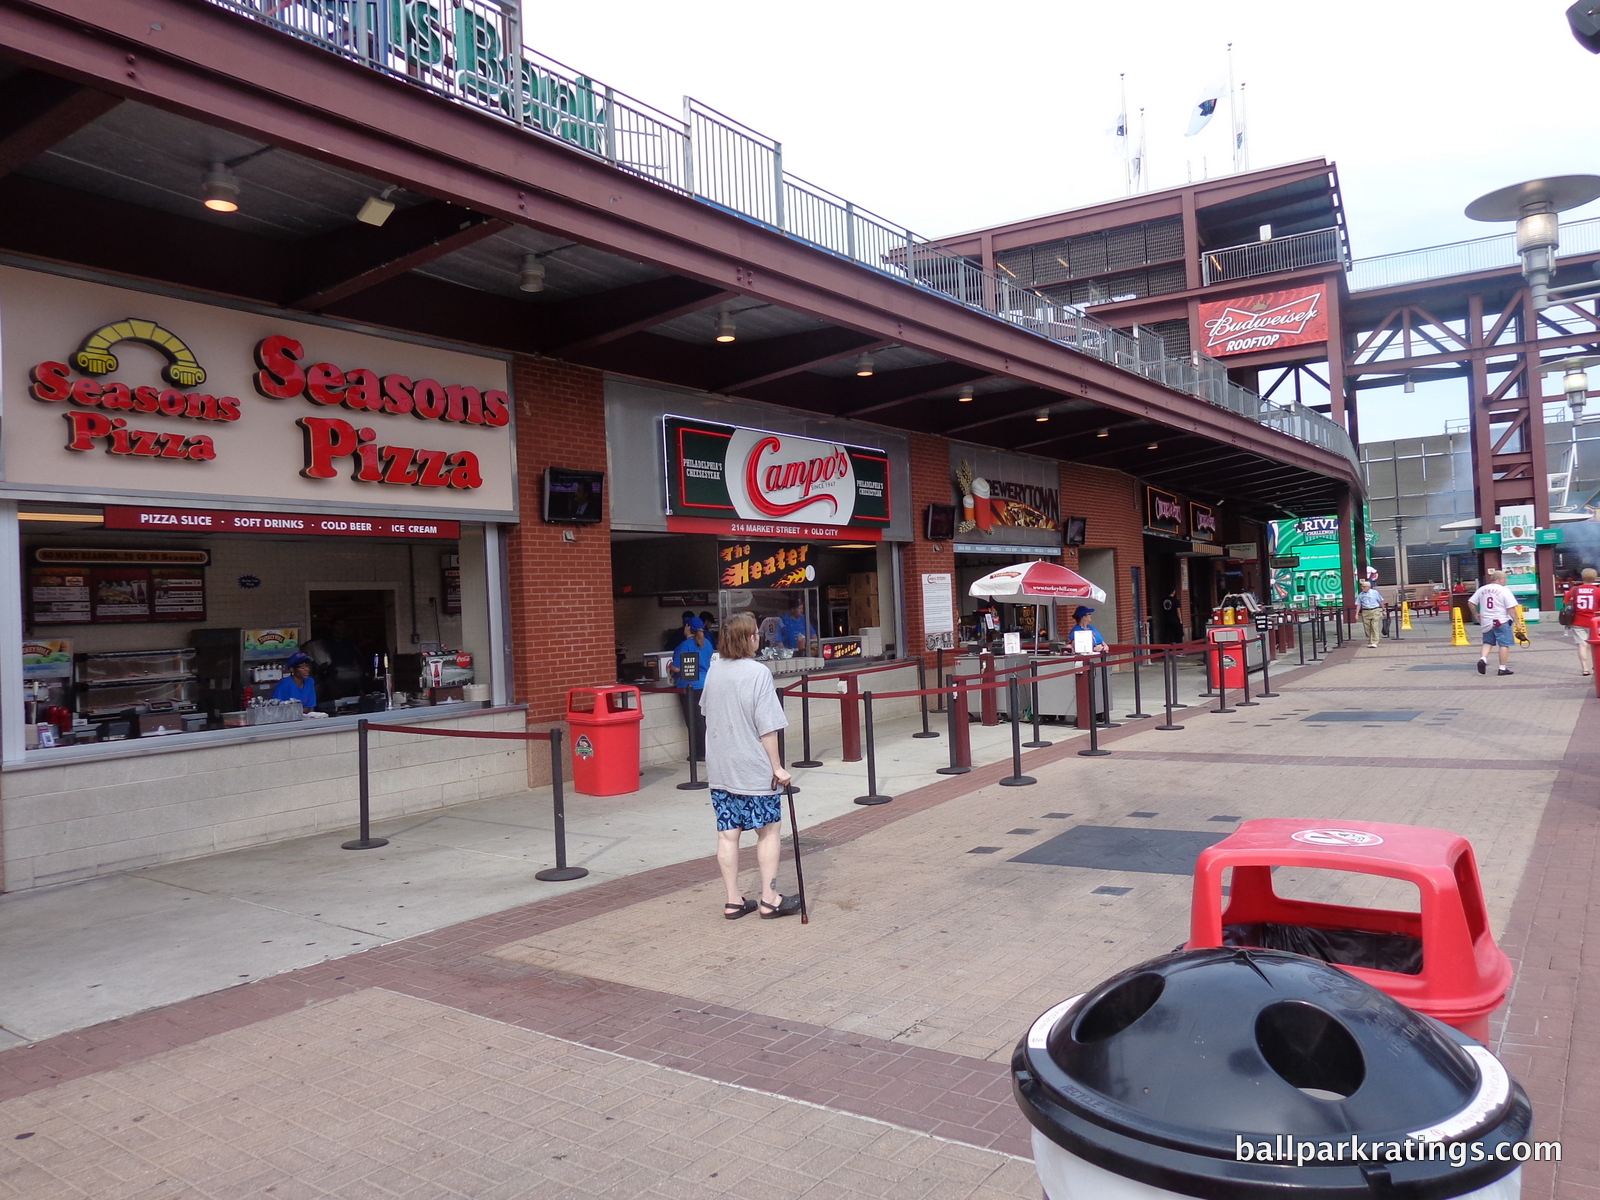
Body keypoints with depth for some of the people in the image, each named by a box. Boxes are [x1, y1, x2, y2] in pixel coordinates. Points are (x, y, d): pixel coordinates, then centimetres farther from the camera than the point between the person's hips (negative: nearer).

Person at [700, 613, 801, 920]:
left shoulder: (714, 670, 4)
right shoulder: (758, 673, -16)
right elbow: (767, 727, -16)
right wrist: (776, 766, -9)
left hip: (719, 768, 6)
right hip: (754, 768, -6)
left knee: (727, 833, 8)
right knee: (768, 831, 8)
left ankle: (734, 901, 15)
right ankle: (769, 900, 12)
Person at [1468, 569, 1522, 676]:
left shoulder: (1482, 589, 6)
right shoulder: (1504, 590, -9)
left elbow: (1470, 602, 7)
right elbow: (1511, 608, -13)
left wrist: (1476, 614, 19)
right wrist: (1516, 621, -7)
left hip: (1486, 622, 5)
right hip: (1501, 621, -5)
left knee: (1488, 642, 18)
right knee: (1504, 644, 2)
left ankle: (1483, 659, -5)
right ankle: (1503, 668, 2)